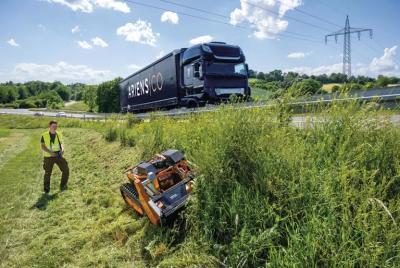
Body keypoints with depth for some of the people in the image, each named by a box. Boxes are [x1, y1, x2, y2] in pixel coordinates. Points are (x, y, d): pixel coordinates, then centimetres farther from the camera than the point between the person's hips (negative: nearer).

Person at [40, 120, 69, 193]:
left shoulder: (58, 134, 2)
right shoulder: (44, 135, -9)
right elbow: (42, 147, -7)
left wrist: (62, 149, -15)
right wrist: (50, 152, -23)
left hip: (58, 156, 3)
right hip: (49, 157, -3)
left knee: (66, 170, -6)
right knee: (47, 173, 7)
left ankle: (63, 186, 11)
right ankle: (46, 190, 27)